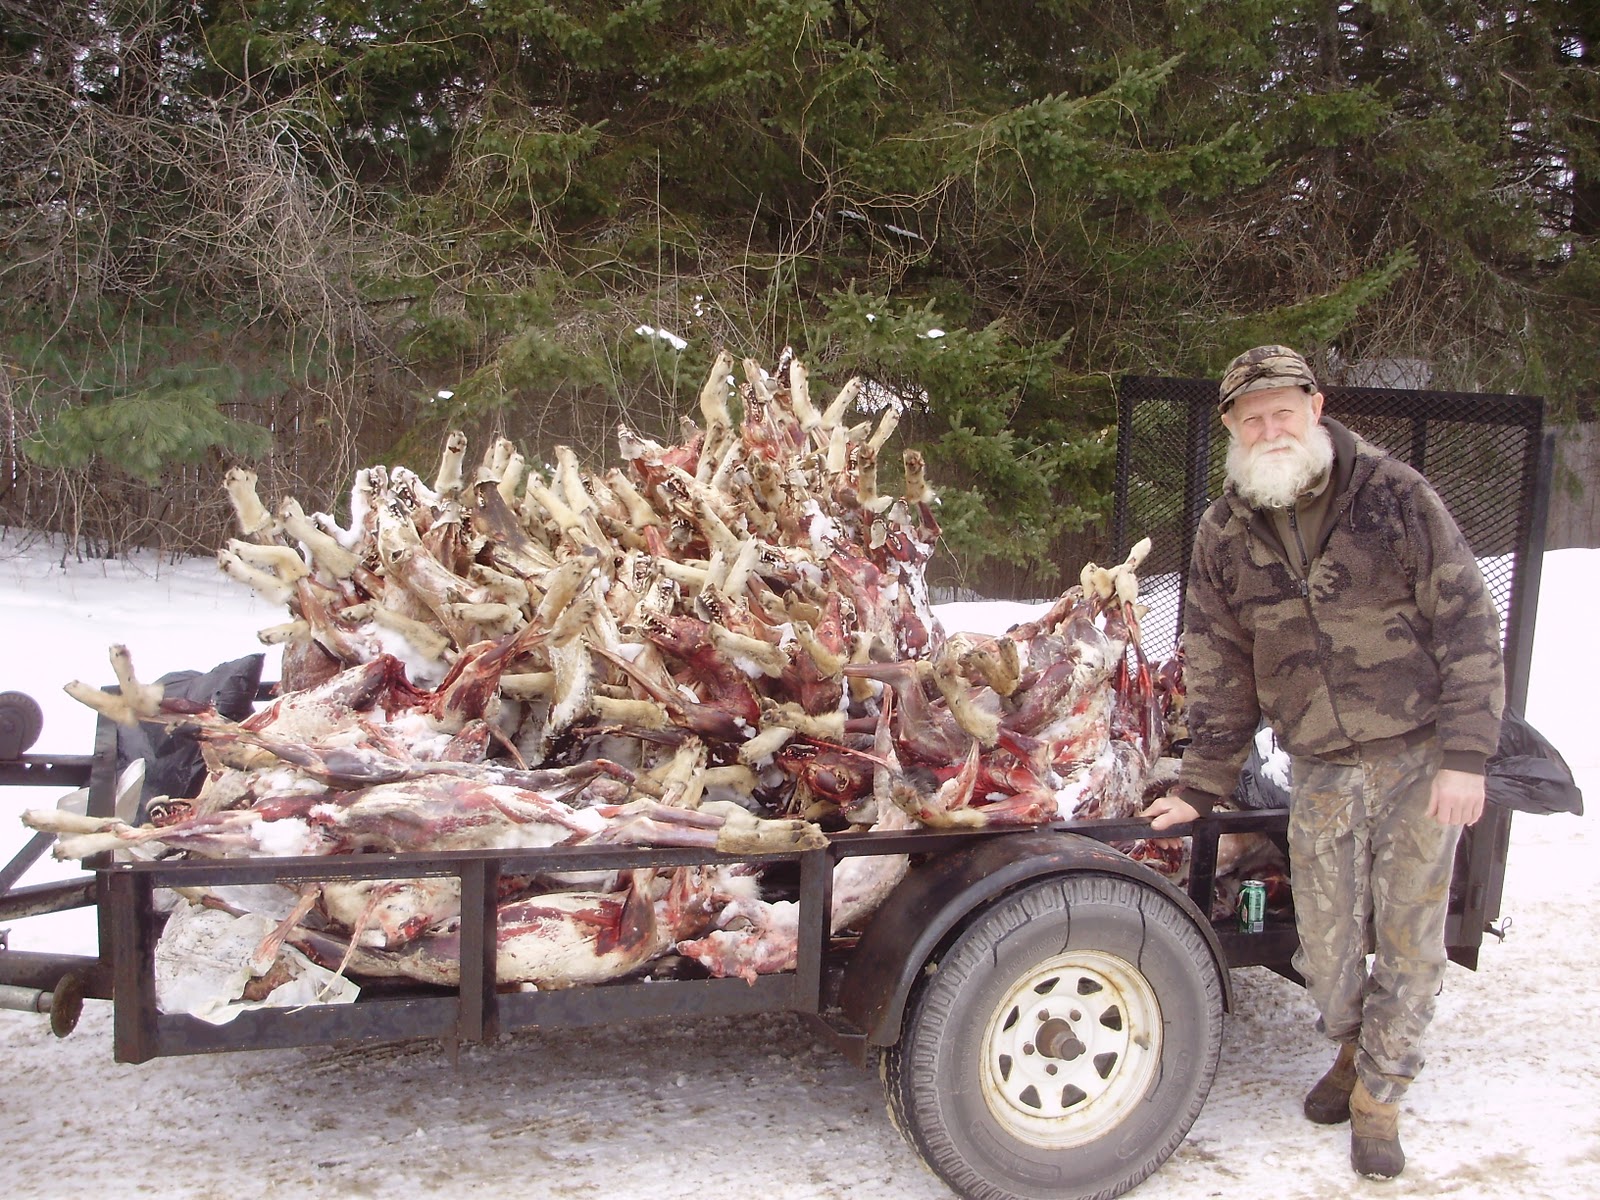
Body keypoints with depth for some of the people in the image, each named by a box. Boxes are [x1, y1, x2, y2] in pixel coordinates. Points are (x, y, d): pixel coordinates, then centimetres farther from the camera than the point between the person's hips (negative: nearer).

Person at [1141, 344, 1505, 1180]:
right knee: (1326, 946, 6)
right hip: (1320, 772, 2)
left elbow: (1466, 624, -7)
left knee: (1408, 938, 4)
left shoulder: (1393, 496, -8)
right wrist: (1200, 787, 5)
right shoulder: (1224, 536, 2)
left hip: (1421, 760, -2)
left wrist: (1466, 755, -12)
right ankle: (1353, 1047, 38)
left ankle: (1378, 1095, 25)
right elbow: (1220, 673, 7)